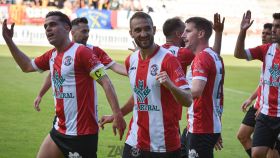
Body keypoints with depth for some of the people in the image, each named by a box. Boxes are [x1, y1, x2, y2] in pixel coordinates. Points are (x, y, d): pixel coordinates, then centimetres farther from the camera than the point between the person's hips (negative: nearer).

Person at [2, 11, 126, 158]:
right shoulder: (51, 55, 10)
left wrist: (117, 114, -27)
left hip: (82, 132, -8)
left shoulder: (81, 52, -14)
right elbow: (27, 66, 28)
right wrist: (9, 40, 23)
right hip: (59, 130, 8)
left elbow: (105, 82, -18)